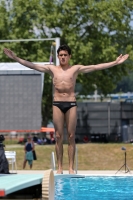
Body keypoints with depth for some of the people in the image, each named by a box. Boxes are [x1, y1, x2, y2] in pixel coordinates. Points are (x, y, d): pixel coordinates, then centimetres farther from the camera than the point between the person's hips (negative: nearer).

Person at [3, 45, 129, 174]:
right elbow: (32, 66, 5)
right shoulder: (52, 69, 8)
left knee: (71, 137, 0)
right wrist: (16, 58, -2)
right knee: (58, 137, 0)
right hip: (57, 104, 1)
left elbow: (96, 67, 2)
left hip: (71, 104, -1)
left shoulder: (76, 69, 6)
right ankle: (60, 167, 3)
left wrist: (115, 62, -4)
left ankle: (71, 167, 2)